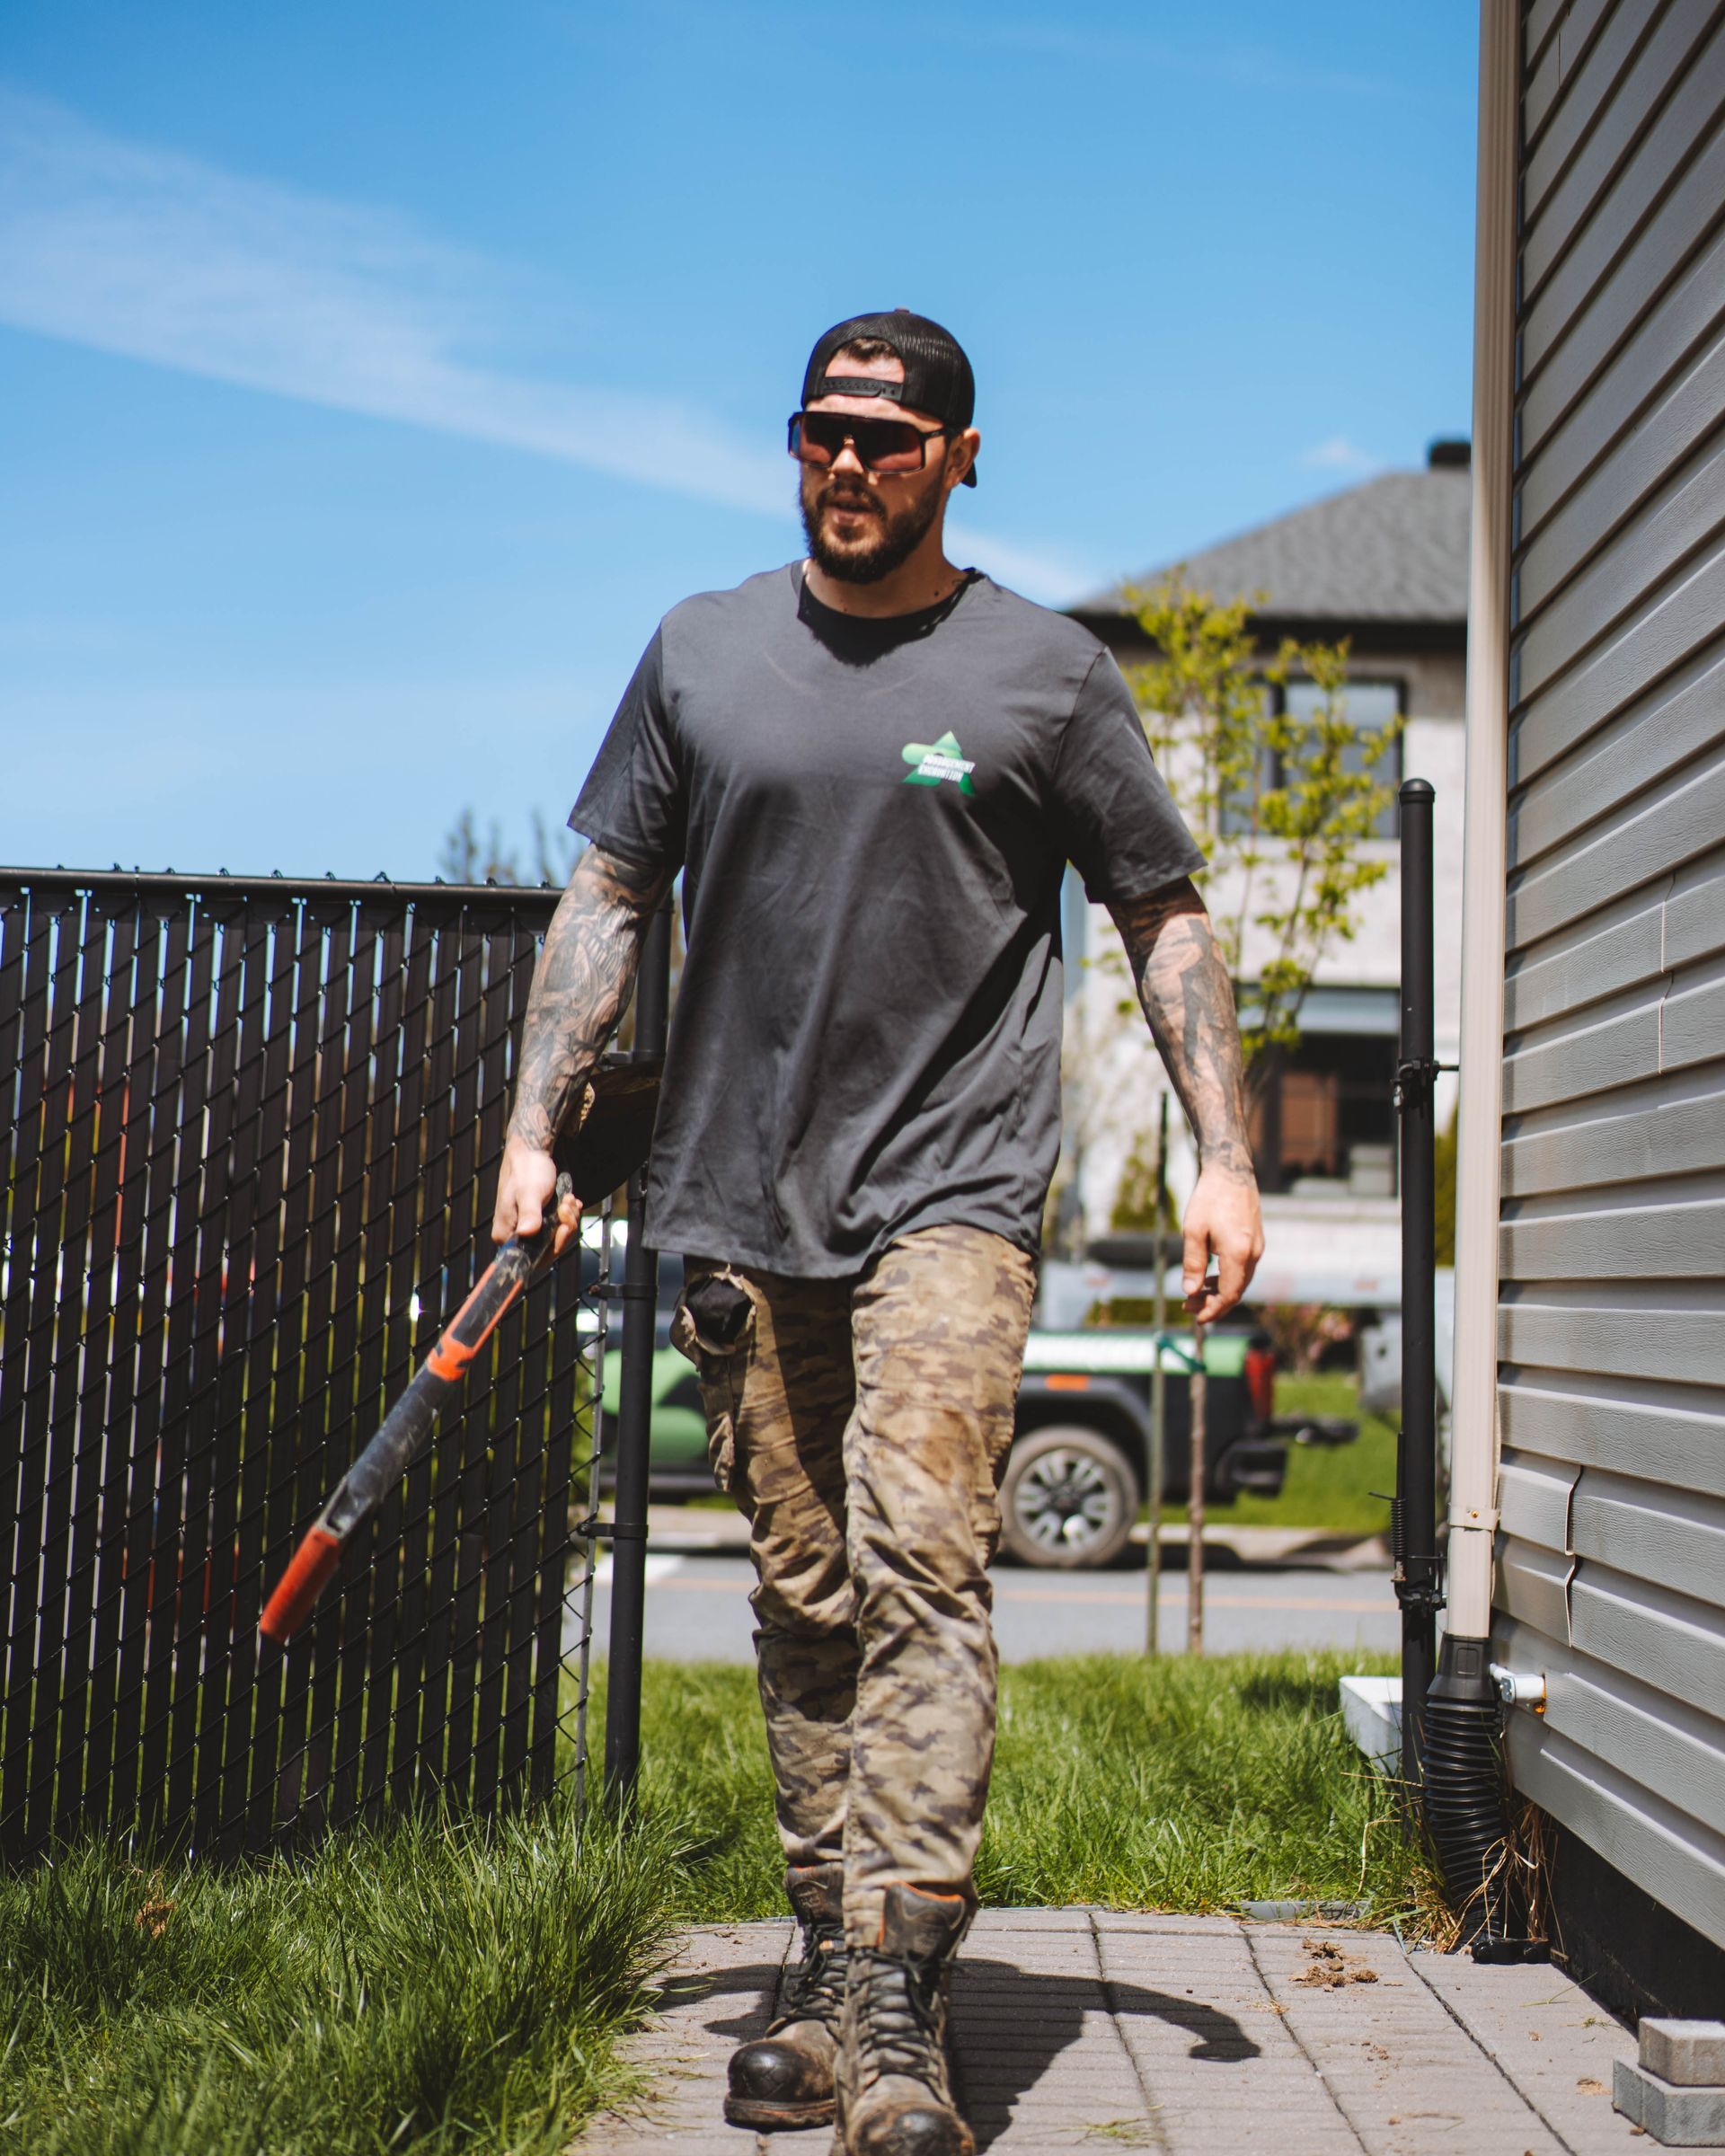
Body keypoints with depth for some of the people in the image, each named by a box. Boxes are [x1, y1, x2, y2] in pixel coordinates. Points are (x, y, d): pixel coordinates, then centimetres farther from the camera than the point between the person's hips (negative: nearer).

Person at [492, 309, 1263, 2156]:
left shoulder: (1044, 672, 4)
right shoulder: (701, 651, 11)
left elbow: (1163, 918, 9)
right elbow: (608, 896, 14)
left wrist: (1221, 1153, 1)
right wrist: (535, 1125, 6)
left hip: (949, 1192, -3)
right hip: (740, 1200, 3)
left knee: (917, 1561, -15)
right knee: (802, 1597, 7)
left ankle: (896, 2000, -13)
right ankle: (829, 1964, 18)